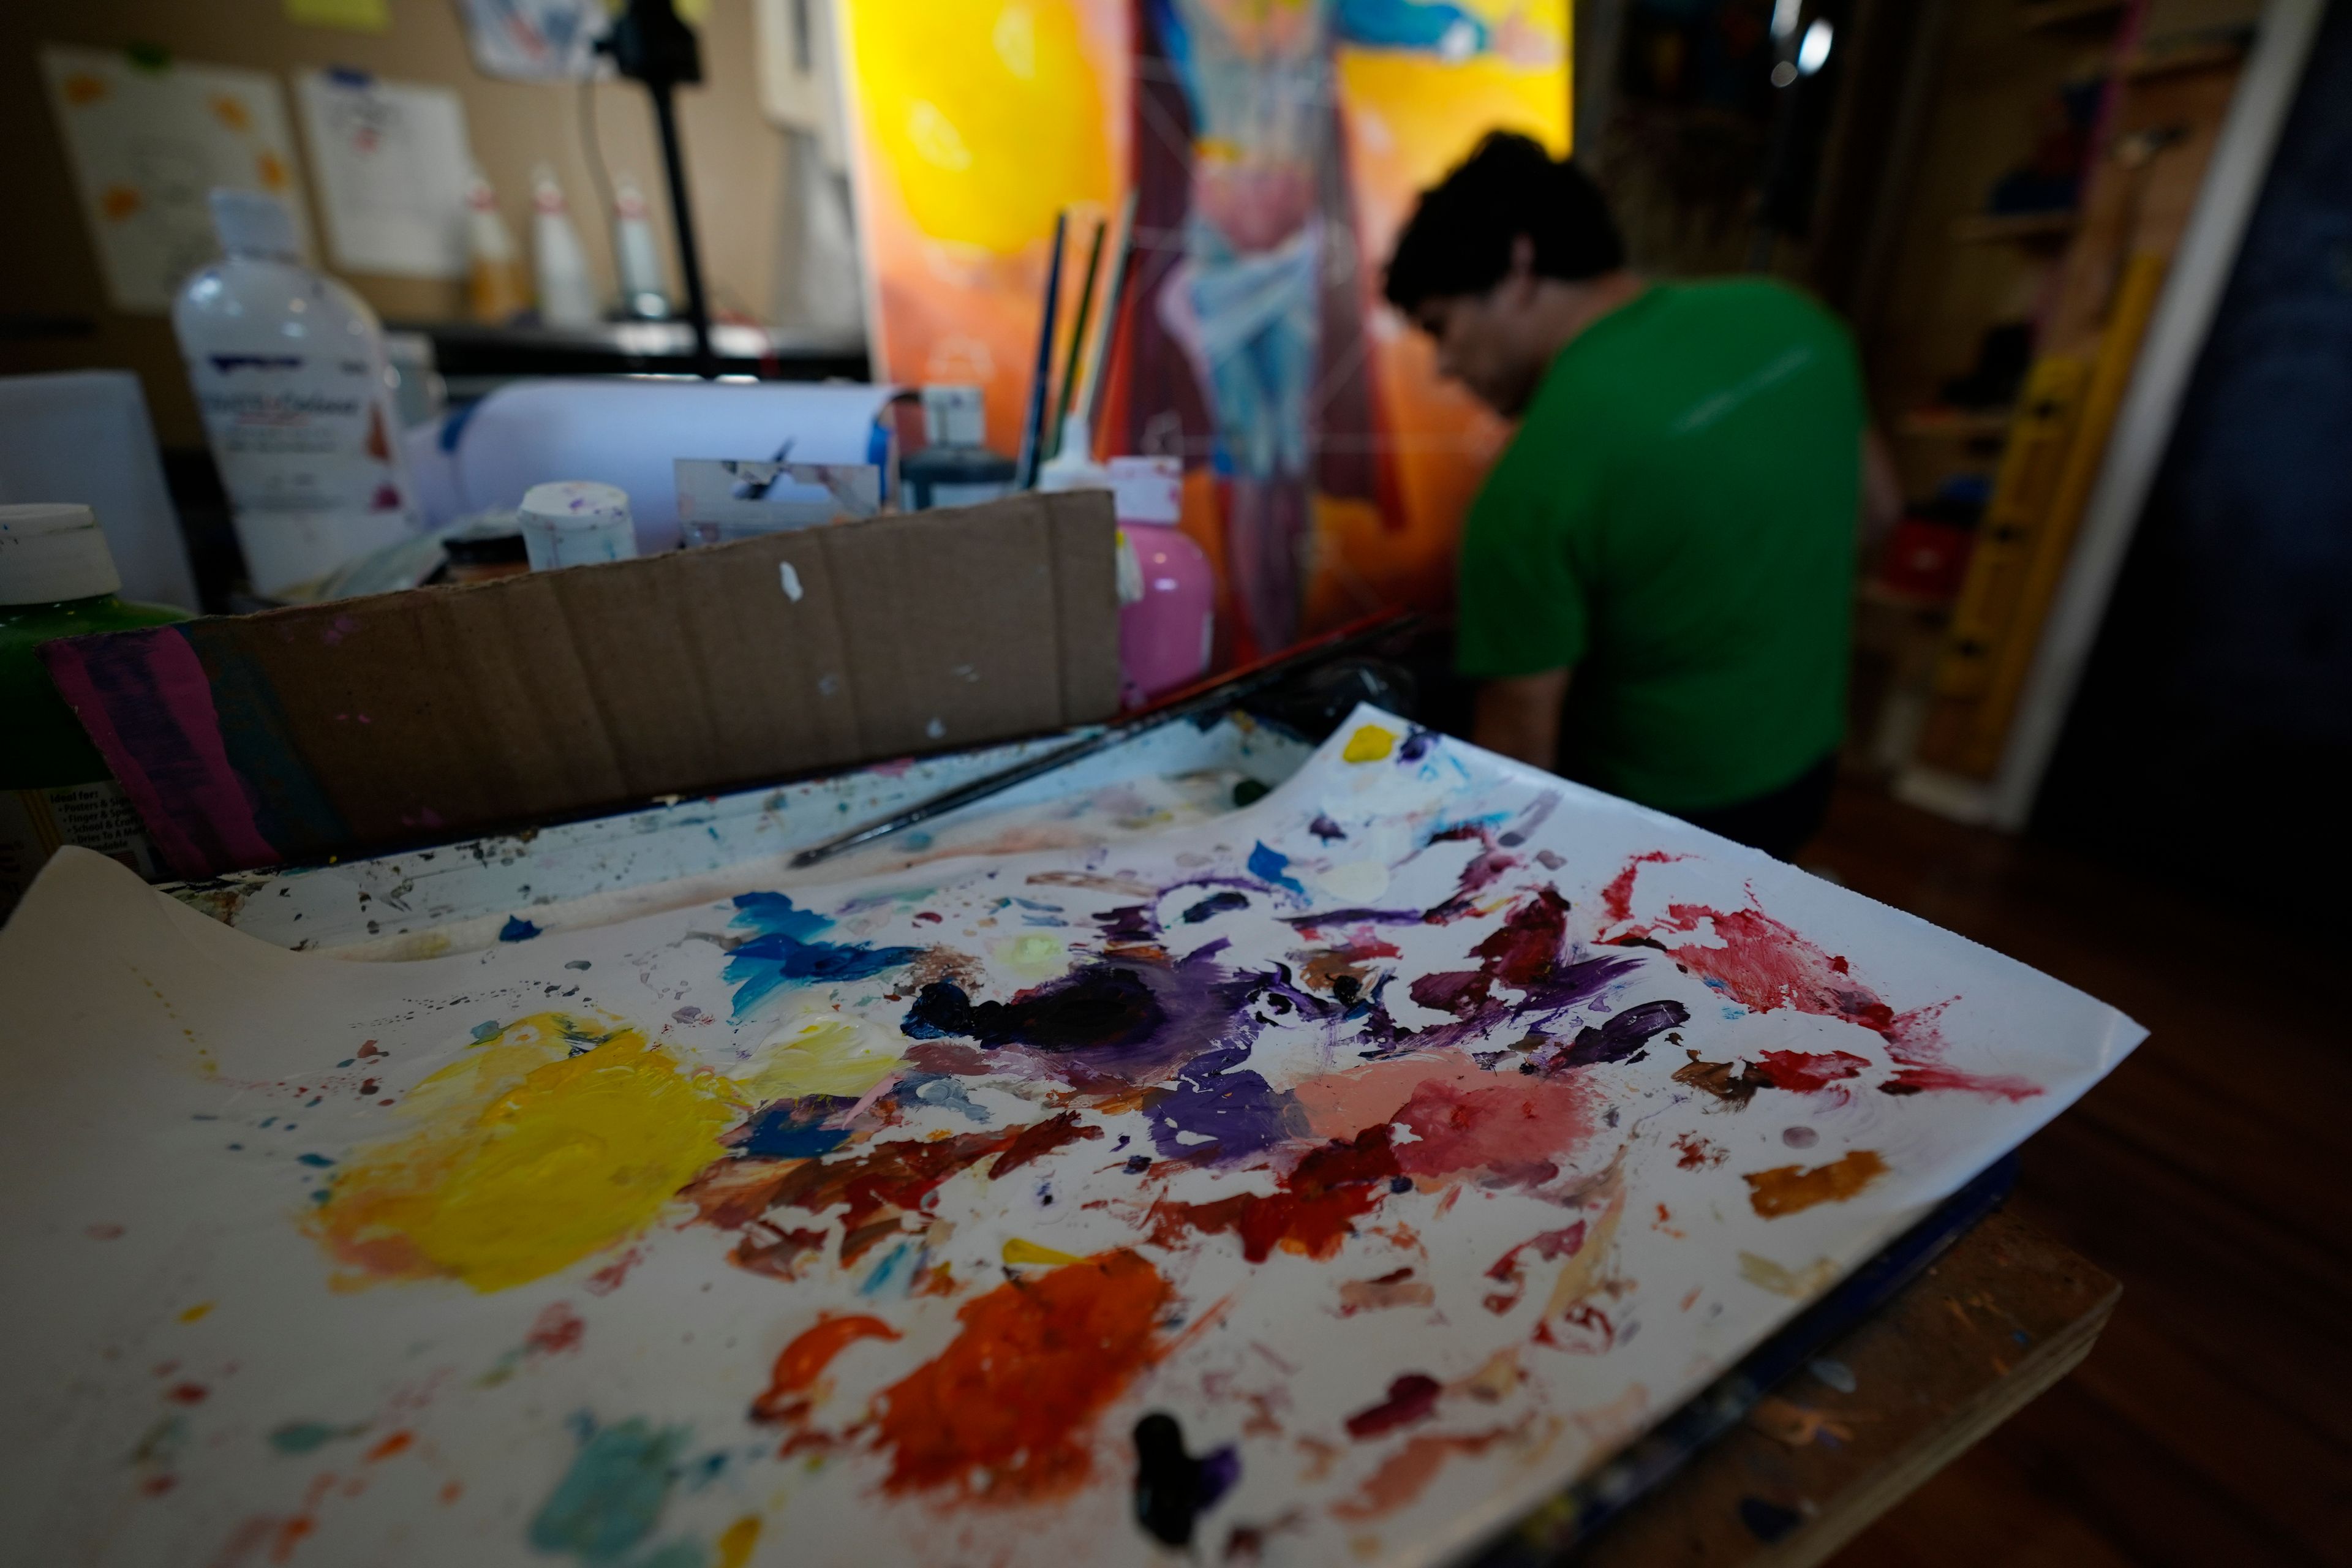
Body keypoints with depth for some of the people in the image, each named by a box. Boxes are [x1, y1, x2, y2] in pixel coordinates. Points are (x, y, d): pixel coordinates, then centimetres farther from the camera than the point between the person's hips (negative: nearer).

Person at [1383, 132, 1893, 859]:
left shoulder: (1537, 476, -29)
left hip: (1657, 818, -7)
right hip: (1807, 769, 7)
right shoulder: (1787, 314, -7)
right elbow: (1873, 505, 8)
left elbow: (1518, 736, -23)